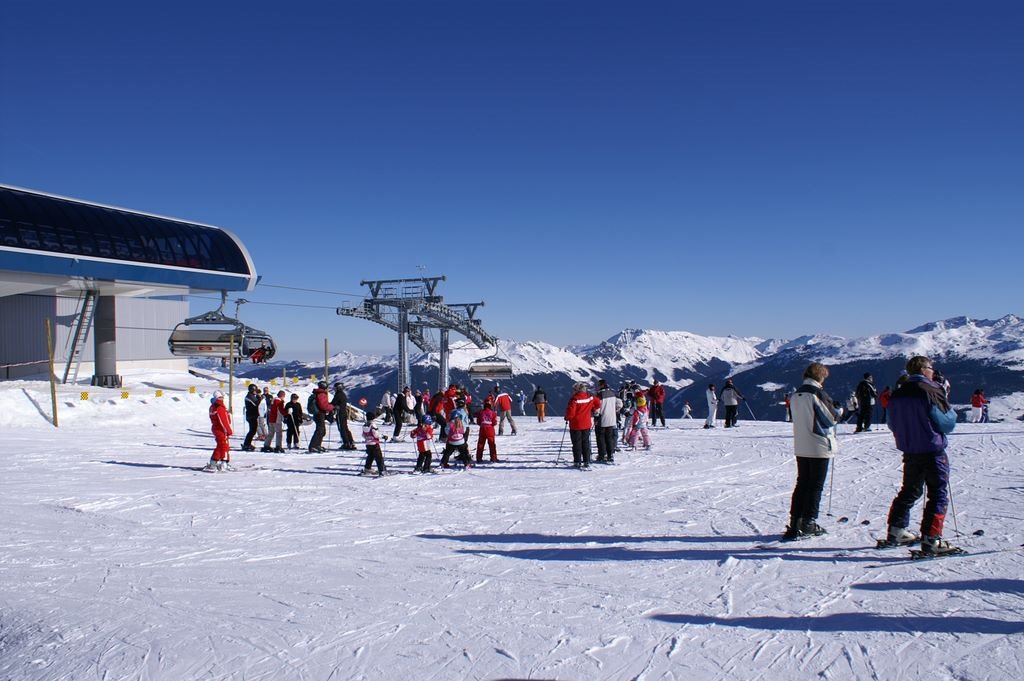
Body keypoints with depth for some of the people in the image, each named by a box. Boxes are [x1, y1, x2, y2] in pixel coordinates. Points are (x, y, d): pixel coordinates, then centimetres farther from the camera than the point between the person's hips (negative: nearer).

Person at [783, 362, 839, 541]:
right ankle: (809, 524, 5)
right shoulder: (818, 394, -15)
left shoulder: (795, 395, 7)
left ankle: (795, 523, 10)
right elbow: (832, 418, -10)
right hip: (819, 447, -6)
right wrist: (838, 410, 13)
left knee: (801, 484, 12)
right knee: (815, 486, 3)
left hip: (800, 447, 6)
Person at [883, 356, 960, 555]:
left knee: (909, 491, 20)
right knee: (938, 494, -1)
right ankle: (931, 539, -7)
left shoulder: (897, 394, 5)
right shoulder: (931, 392, -15)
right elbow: (947, 423, -11)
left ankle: (896, 531, 23)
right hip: (932, 451, -7)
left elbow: (892, 424, 13)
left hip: (909, 452, 7)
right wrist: (951, 411, 8)